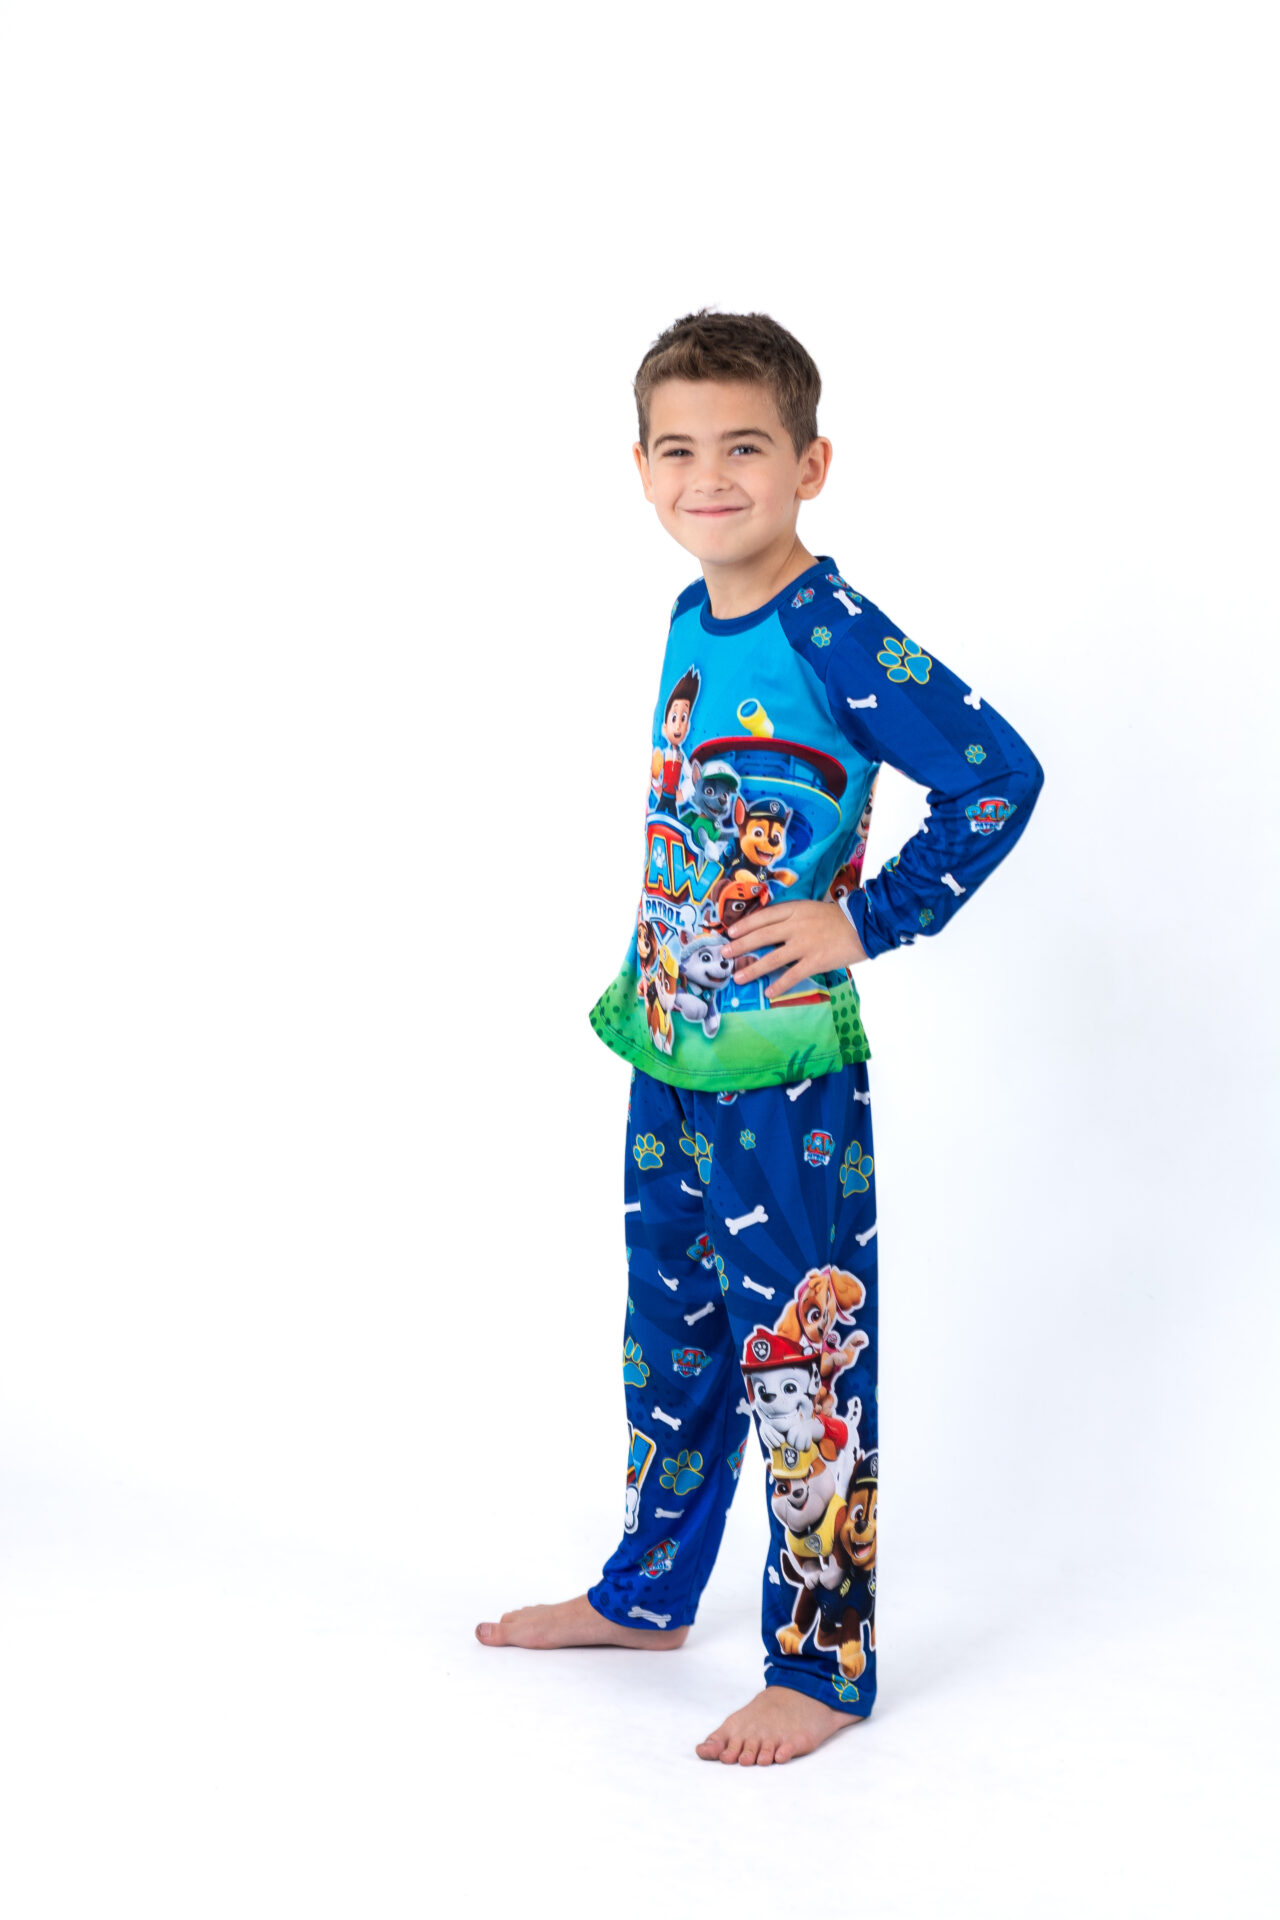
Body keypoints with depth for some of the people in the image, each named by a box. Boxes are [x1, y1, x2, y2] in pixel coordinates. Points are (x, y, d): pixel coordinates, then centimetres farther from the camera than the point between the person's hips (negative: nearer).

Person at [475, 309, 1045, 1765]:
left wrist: (864, 921, -16)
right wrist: (646, 977, 15)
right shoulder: (687, 622, 7)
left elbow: (998, 779, -20)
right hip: (669, 1055, 8)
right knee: (670, 1340, 21)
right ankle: (648, 1590, 38)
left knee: (800, 1366, 1)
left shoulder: (834, 635, -17)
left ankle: (823, 1664, 14)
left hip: (789, 1073, -8)